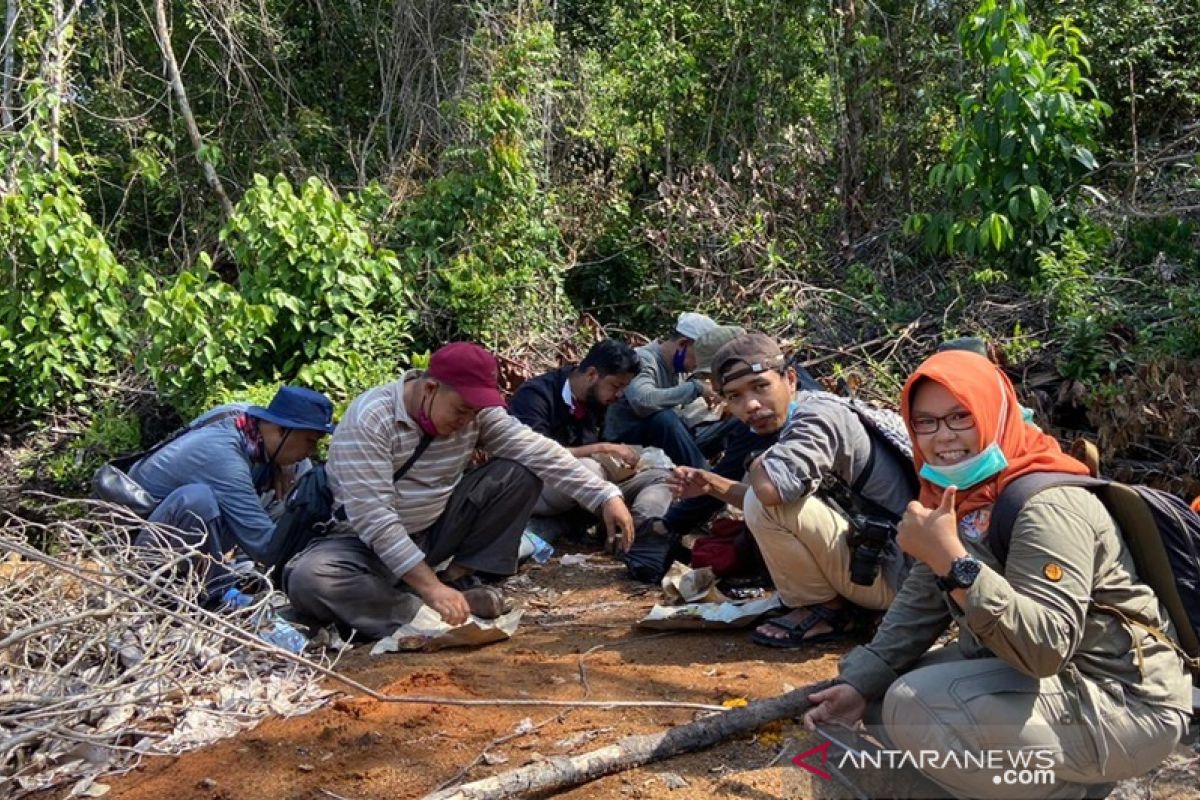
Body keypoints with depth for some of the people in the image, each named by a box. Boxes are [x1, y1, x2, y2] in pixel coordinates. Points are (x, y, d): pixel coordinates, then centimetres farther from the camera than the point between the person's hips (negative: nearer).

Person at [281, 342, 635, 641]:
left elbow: (539, 451, -15)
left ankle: (460, 578, -7)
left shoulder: (475, 409, -10)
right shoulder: (368, 420, -26)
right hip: (372, 543, -4)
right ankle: (418, 611, -20)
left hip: (438, 530, 4)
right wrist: (430, 587, -35)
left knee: (520, 473, -13)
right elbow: (372, 517, -31)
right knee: (309, 581, -35)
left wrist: (605, 497, -26)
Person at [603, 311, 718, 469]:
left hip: (661, 440, 8)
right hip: (626, 443, -8)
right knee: (664, 418, -33)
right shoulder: (643, 359, -22)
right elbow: (643, 401, -43)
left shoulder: (676, 365, 2)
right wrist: (695, 387, -35)